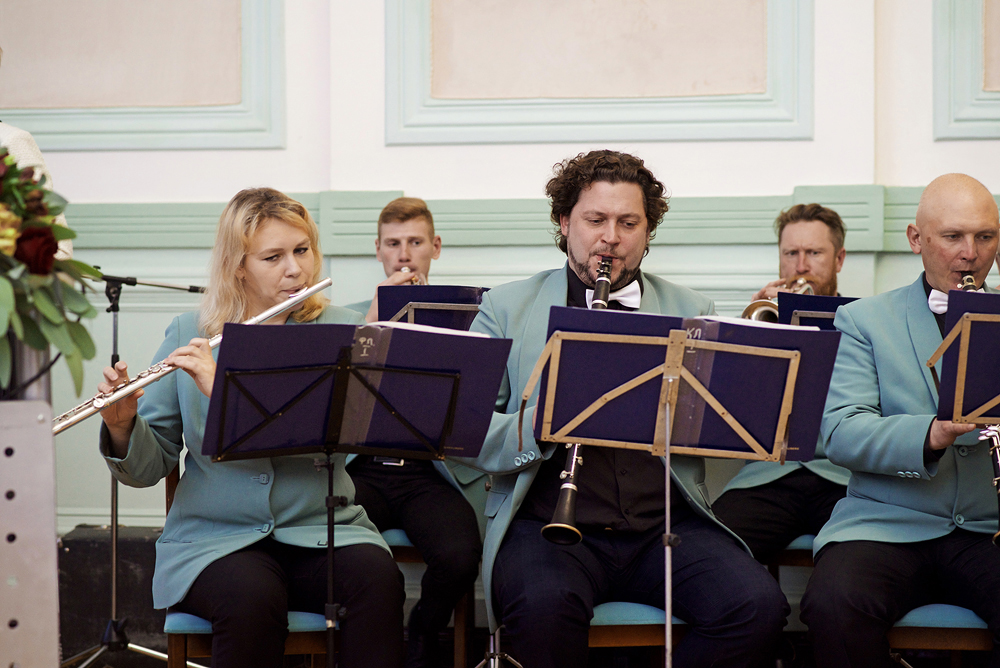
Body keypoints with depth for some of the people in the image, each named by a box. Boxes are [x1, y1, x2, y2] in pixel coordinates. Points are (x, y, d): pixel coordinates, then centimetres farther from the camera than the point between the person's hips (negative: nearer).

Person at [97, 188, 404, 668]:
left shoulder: (341, 331, 3)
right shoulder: (189, 335, 5)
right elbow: (149, 469, 5)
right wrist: (122, 428, -18)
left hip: (321, 531, 0)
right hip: (217, 537, 0)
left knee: (377, 577, -31)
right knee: (252, 599, -33)